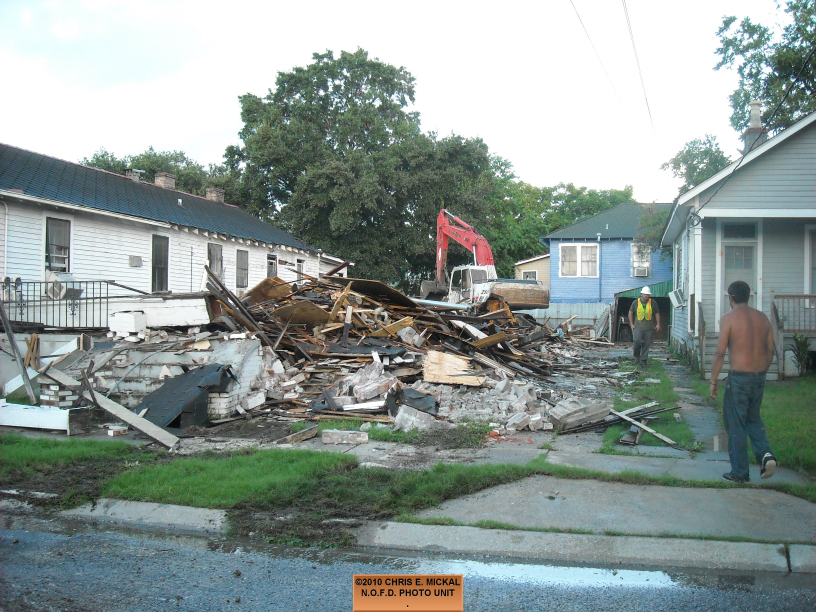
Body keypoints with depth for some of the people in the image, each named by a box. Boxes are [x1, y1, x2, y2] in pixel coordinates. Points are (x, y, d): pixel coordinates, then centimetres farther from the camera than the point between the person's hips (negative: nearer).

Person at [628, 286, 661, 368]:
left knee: (647, 344, 2)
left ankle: (643, 360, 13)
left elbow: (657, 313, 11)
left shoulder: (653, 303, 7)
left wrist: (658, 324, 4)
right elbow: (630, 313, 12)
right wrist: (631, 324, 6)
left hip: (649, 327, 1)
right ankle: (637, 356, 9)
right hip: (638, 326, -1)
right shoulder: (635, 302, 6)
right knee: (637, 341, -16)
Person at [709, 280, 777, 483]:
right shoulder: (762, 317, 8)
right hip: (759, 377, 6)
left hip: (739, 377, -6)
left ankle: (739, 473, 10)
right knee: (753, 418, 23)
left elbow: (720, 352, -14)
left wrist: (713, 381, -7)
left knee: (735, 425, 4)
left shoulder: (729, 318, -10)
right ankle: (765, 453, 2)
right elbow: (770, 350, 10)